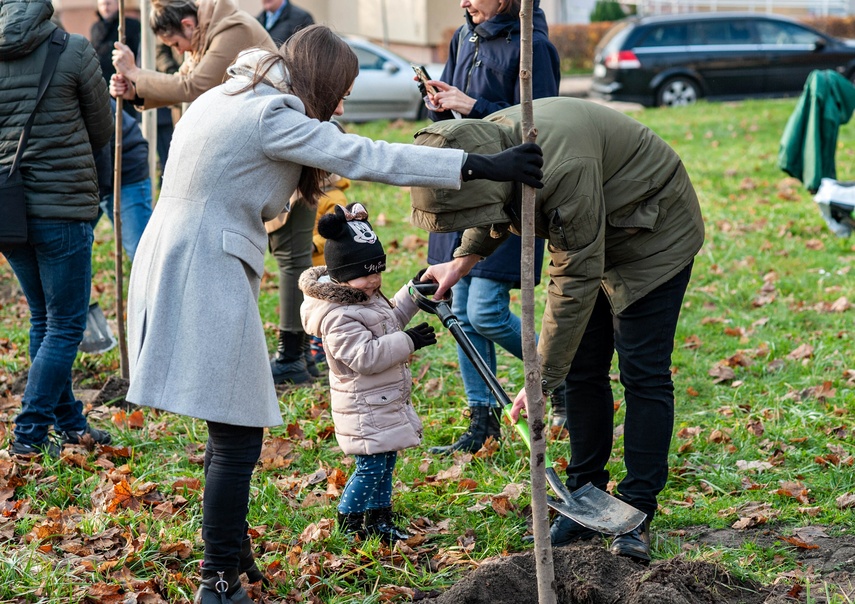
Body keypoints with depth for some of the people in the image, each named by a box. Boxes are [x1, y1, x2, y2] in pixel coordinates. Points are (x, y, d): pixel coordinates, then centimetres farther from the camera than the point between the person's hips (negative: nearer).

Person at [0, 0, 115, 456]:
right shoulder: (73, 50, -9)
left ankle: (69, 422, 27)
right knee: (64, 327, 3)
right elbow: (102, 132, 3)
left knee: (43, 319, 19)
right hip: (63, 208, -5)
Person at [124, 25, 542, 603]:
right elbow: (366, 158, -20)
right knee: (238, 436, -4)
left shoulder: (225, 100, 17)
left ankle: (229, 551, 30)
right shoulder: (271, 115, -13)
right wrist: (481, 165, -22)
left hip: (170, 262, 10)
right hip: (207, 276, -10)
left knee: (230, 425, 19)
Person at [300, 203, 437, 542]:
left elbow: (391, 319, 29)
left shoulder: (369, 299, 10)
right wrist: (408, 342, -28)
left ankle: (379, 520, 26)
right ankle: (348, 523, 6)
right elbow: (364, 356, -32)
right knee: (371, 466, -6)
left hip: (386, 402, 10)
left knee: (385, 461, 16)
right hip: (365, 409, -10)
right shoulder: (339, 317, -24)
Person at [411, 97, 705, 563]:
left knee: (643, 374, -9)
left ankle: (637, 513, -4)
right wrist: (465, 257, -4)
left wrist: (542, 379, -32)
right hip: (586, 237, 8)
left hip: (654, 237, -8)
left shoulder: (563, 168, -41)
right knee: (582, 371, 6)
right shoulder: (485, 146, -15)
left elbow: (576, 279, -36)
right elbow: (495, 213, 12)